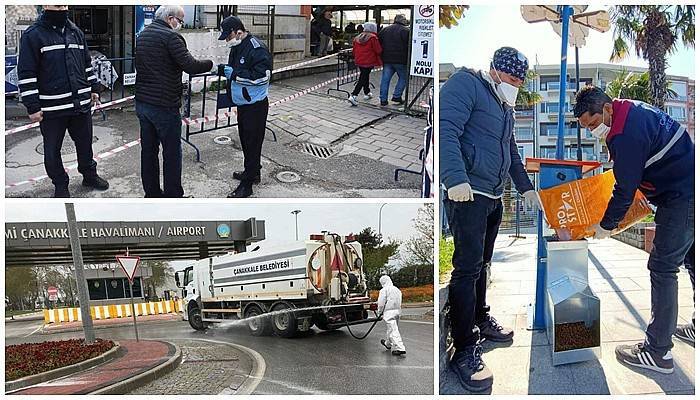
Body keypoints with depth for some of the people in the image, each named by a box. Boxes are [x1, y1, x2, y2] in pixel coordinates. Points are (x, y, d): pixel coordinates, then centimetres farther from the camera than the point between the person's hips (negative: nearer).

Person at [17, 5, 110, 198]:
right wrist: (32, 107, -13)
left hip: (81, 103, 5)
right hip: (52, 108, -5)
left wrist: (93, 89, 17)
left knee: (85, 143, 17)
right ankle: (60, 185, 23)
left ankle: (89, 175, 35)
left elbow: (87, 64, 22)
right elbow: (26, 74, -10)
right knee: (53, 149, 7)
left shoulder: (76, 33, 10)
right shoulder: (33, 35, -8)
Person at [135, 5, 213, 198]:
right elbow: (190, 66, -22)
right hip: (164, 106, -8)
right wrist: (210, 64, -5)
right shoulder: (171, 36, -15)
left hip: (142, 102, 8)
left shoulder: (142, 35, 13)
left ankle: (151, 193, 22)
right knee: (172, 153, 2)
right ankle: (172, 195, 8)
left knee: (148, 150, 14)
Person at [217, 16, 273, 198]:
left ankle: (246, 185, 1)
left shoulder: (257, 48, -19)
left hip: (255, 105, -9)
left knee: (252, 142, -3)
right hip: (242, 103, 9)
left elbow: (261, 76, -25)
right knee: (245, 139, 19)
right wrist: (225, 70, -2)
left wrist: (234, 73, -23)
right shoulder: (237, 47, 10)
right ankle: (253, 172, 35)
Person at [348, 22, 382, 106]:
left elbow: (354, 51, 13)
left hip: (359, 61, 7)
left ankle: (367, 93, 39)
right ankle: (353, 96, -14)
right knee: (363, 79, -5)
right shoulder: (373, 38, -11)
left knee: (365, 76, 25)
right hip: (368, 62, -7)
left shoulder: (357, 38, 7)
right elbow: (378, 50, -12)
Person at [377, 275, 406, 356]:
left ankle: (400, 348, -16)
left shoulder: (384, 290, -10)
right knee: (391, 328, 23)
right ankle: (388, 343, 41)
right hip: (397, 311, 8)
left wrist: (380, 311, 6)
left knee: (393, 330, -8)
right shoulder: (397, 289, 13)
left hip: (389, 312, -8)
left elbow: (381, 303, -11)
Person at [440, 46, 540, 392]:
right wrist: (456, 178, -32)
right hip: (467, 194, -9)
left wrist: (525, 187, 28)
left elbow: (511, 152, 32)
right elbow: (446, 130, -21)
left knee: (481, 264, 17)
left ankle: (480, 321, 32)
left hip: (494, 197, 9)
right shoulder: (466, 84, -8)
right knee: (468, 268, -9)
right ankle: (464, 351, -4)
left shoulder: (505, 107, 21)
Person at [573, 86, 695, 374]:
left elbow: (625, 188, -18)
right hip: (687, 188, 11)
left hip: (681, 196, -11)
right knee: (691, 260, 21)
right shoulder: (631, 110, 7)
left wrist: (606, 225, -6)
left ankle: (658, 352, -7)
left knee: (662, 267, -10)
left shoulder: (626, 133, -24)